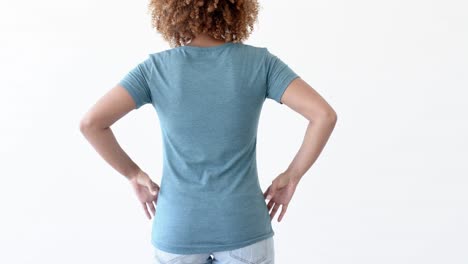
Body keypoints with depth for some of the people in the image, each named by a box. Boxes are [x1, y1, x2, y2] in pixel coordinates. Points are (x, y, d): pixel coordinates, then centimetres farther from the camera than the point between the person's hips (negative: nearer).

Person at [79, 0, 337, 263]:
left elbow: (91, 122, -13)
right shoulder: (259, 62, -8)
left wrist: (133, 173, 0)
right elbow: (324, 115, -15)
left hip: (177, 230, 1)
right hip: (243, 228, 0)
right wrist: (293, 175, -3)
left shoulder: (156, 68, -7)